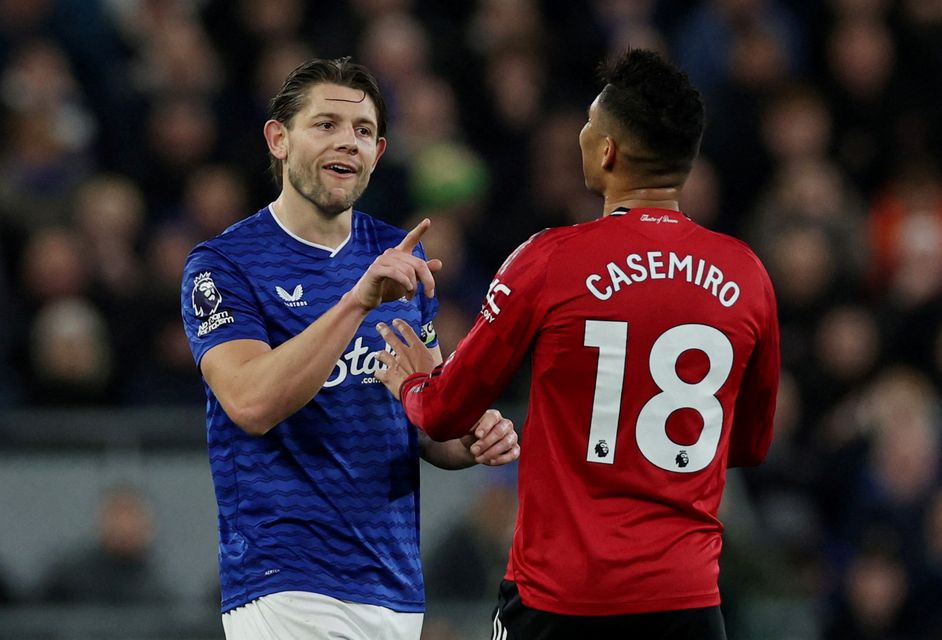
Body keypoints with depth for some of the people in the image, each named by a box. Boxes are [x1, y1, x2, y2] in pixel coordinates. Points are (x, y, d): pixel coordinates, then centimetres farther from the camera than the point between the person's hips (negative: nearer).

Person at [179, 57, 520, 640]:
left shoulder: (401, 257, 13)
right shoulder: (221, 266, -5)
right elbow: (252, 405, -21)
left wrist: (472, 440, -2)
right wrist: (359, 300, -27)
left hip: (397, 589, 6)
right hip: (286, 587, -6)